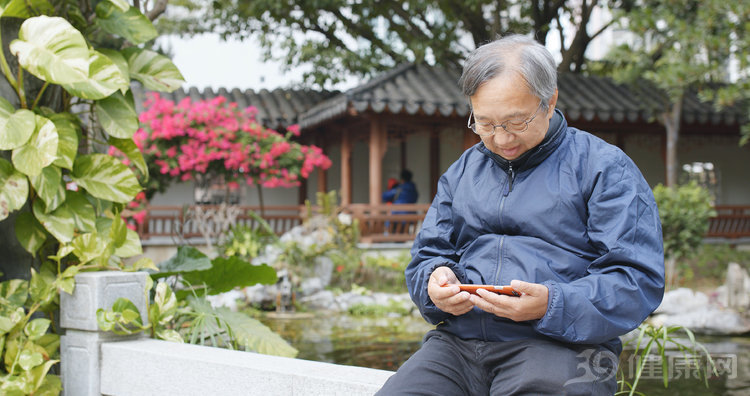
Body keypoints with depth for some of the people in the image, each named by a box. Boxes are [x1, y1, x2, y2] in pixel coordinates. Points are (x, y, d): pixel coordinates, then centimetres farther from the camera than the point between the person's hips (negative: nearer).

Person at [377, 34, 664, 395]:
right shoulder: (462, 172, 21)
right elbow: (426, 255, 23)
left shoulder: (604, 168, 4)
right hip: (457, 339, 4)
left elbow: (638, 282, -5)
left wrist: (551, 306, -21)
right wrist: (436, 282, -3)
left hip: (558, 343, -3)